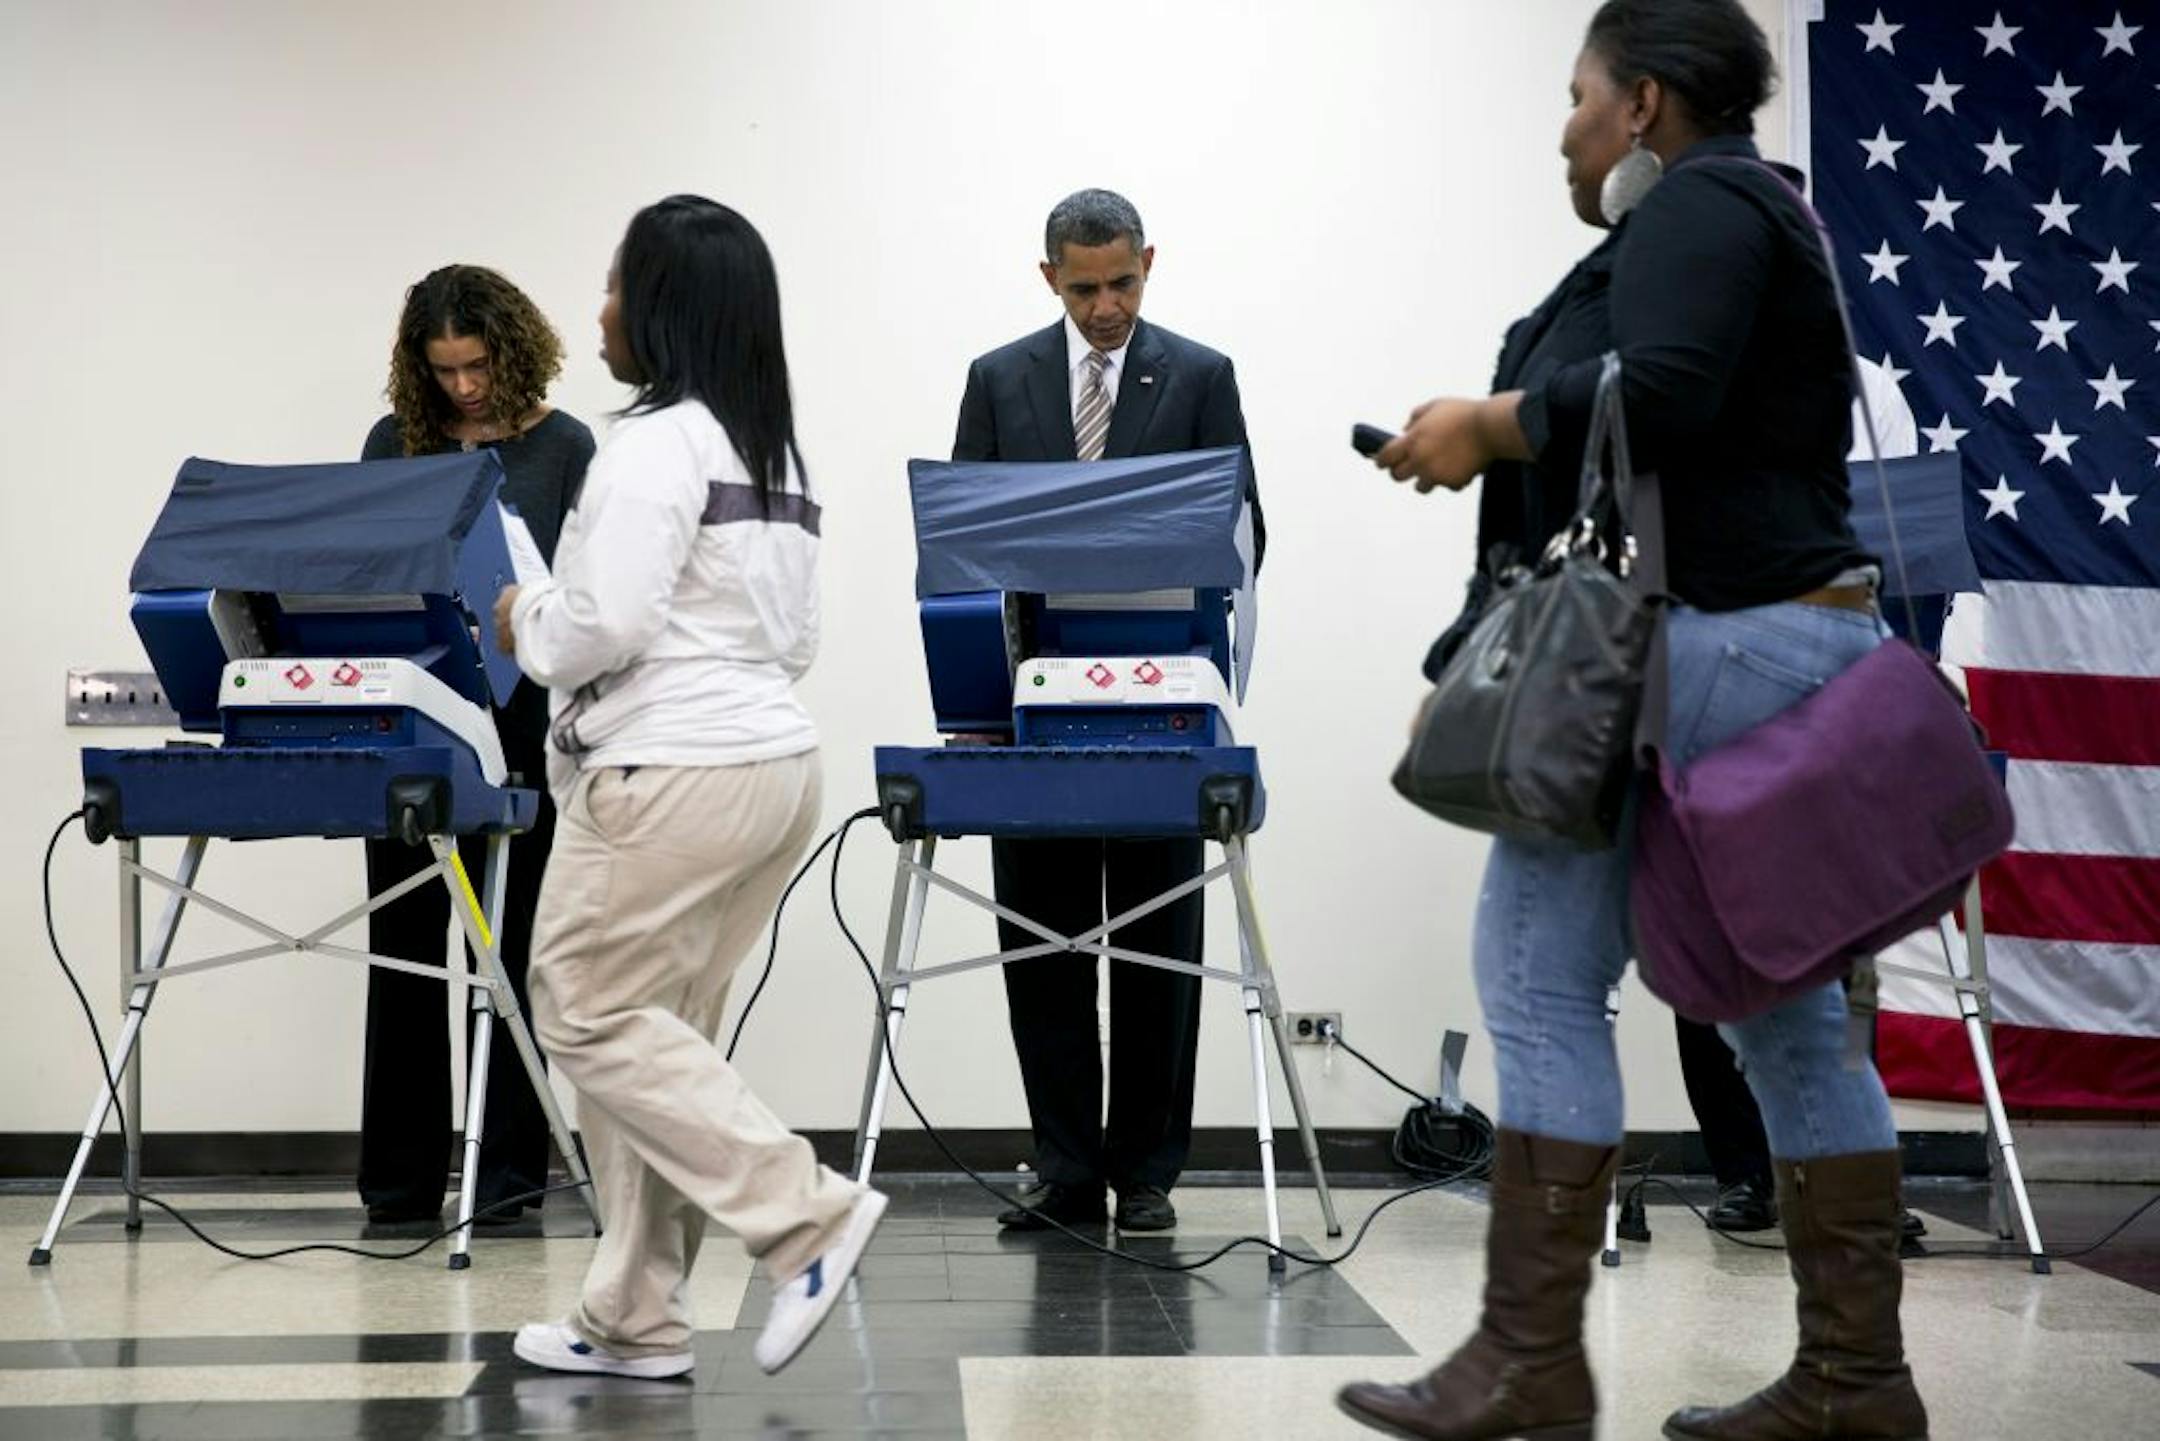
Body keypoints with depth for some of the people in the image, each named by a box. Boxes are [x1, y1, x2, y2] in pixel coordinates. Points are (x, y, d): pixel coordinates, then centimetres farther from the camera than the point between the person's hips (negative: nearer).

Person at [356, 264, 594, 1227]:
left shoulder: (561, 447, 2)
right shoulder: (395, 444, 9)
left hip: (519, 724, -2)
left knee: (511, 947, 3)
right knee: (404, 947, 5)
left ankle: (509, 1172, 10)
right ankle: (399, 1178, 11)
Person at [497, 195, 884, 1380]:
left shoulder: (654, 443, -12)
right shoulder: (776, 453, 17)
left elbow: (606, 623, -19)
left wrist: (523, 621, -1)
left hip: (672, 776, -9)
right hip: (774, 763, 9)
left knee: (589, 1018, -1)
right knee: (654, 1031, 12)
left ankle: (808, 1214, -6)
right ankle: (634, 1320, 15)